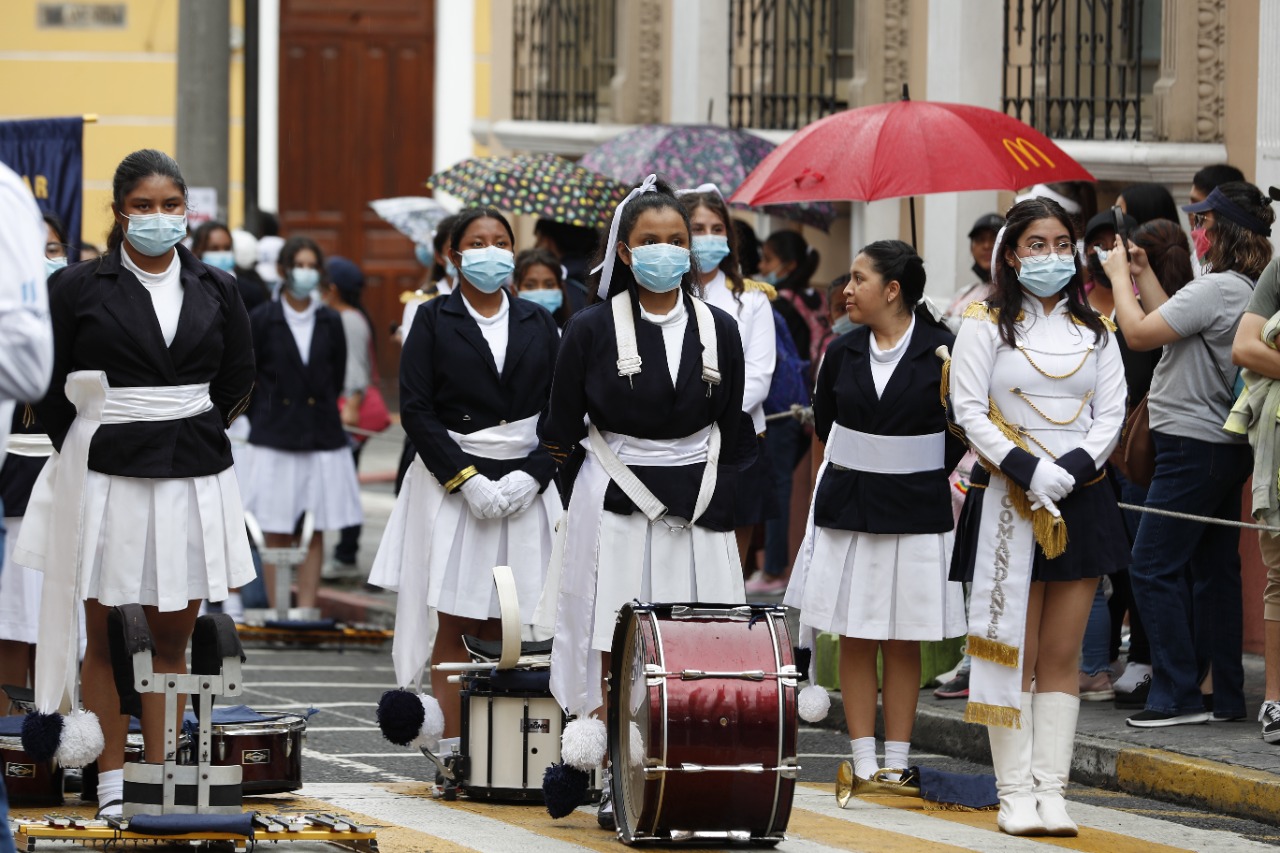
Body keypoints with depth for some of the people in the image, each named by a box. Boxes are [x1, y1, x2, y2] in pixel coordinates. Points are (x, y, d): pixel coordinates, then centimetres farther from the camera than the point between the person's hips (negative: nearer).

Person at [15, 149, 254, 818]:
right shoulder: (79, 288, -2)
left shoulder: (214, 290, 7)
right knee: (106, 637, 2)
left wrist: (186, 438, 11)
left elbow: (238, 382, 15)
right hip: (107, 480, -2)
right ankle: (111, 782, 8)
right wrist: (91, 454, 5)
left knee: (173, 637, 6)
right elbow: (49, 389, 2)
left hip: (193, 480, 2)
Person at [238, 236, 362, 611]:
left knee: (315, 534, 2)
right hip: (274, 441, -2)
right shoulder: (263, 320, -2)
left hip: (321, 439, 2)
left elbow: (337, 380, 13)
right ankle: (277, 613, 3)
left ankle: (306, 610, 6)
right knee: (276, 535, -1)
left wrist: (320, 413, 6)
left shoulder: (330, 322, 6)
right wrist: (265, 419, 3)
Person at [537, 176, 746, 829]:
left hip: (697, 507, 2)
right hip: (616, 506, -2)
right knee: (618, 651, -5)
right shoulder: (593, 330, -3)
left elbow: (731, 436, 13)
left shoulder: (718, 330, 5)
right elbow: (560, 431, 3)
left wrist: (717, 503, 12)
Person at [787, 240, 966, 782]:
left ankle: (897, 762, 9)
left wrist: (924, 474, 5)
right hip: (848, 509, 3)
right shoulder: (843, 354, 3)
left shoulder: (941, 351, -8)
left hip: (915, 511, -3)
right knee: (855, 639, 3)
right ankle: (864, 762, 8)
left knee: (903, 642, 3)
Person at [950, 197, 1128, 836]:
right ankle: (1014, 793, -1)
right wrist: (1028, 470, -16)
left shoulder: (1093, 331, 12)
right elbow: (969, 413, -6)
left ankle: (1051, 790, 3)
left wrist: (1072, 466, -12)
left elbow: (1110, 413, 6)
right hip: (1007, 502, -3)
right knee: (1012, 651, -3)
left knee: (1062, 656, 2)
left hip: (1082, 498, 3)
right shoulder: (986, 326, 1)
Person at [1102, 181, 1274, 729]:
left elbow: (1140, 333, -17)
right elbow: (1172, 329, 18)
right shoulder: (1250, 291, 11)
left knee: (1153, 568, -6)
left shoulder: (1216, 290, -19)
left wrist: (1119, 277, -2)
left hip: (1194, 448, -10)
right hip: (1228, 447, 10)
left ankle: (1178, 695, -7)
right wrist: (1143, 276, 20)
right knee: (1215, 570, 13)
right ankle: (1226, 696, 15)